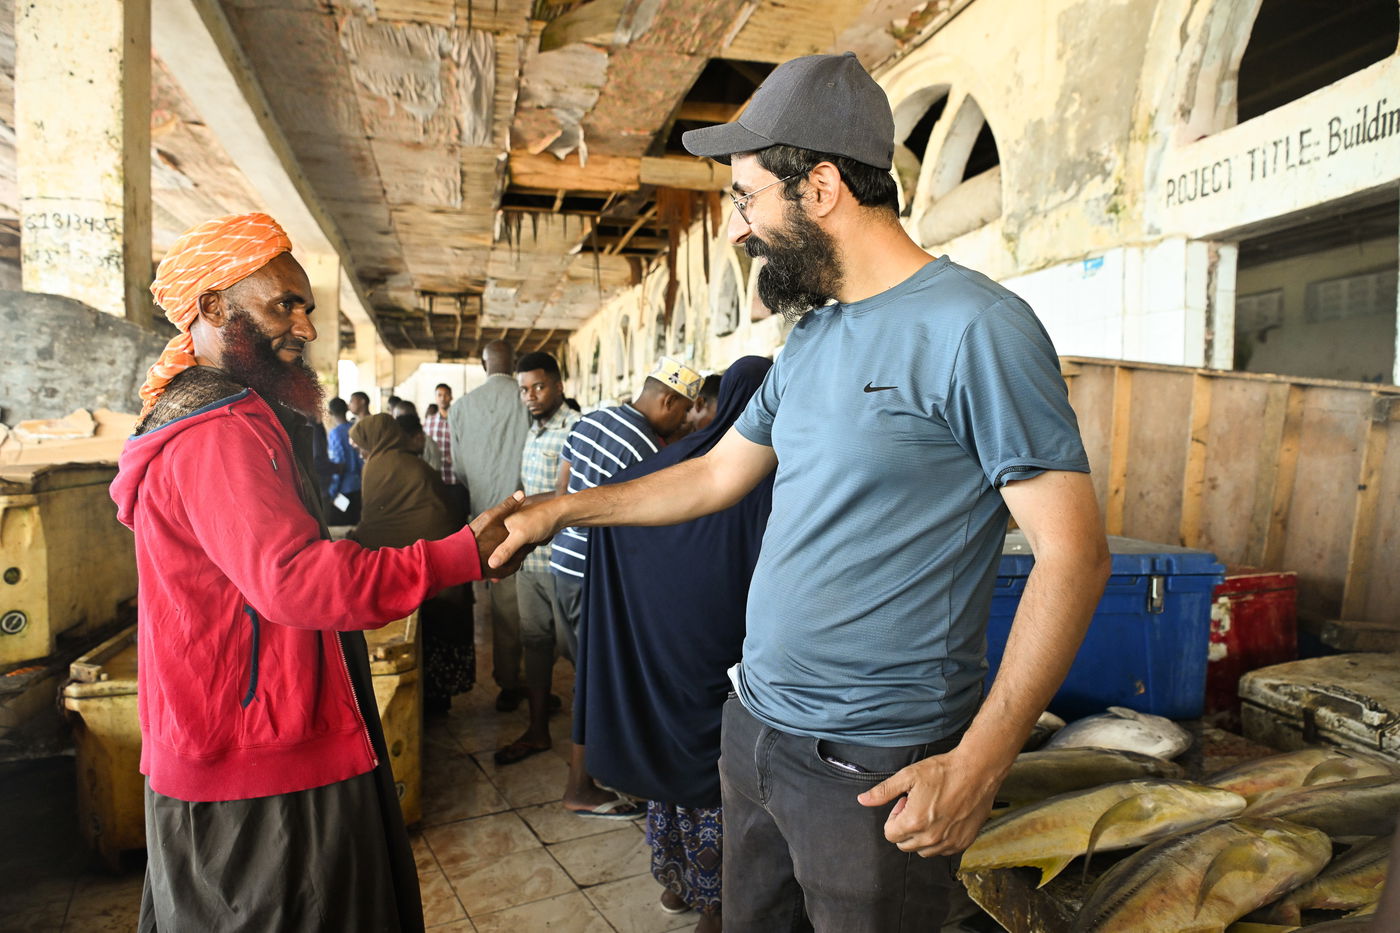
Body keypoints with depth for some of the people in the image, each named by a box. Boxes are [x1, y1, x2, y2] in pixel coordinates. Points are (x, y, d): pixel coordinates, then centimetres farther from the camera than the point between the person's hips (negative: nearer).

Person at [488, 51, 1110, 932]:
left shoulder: (977, 328, -18)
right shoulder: (811, 339, 7)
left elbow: (1074, 555, -18)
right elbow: (718, 474, 15)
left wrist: (978, 764, -22)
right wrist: (562, 509, 17)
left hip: (873, 767, -7)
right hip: (754, 727, 8)